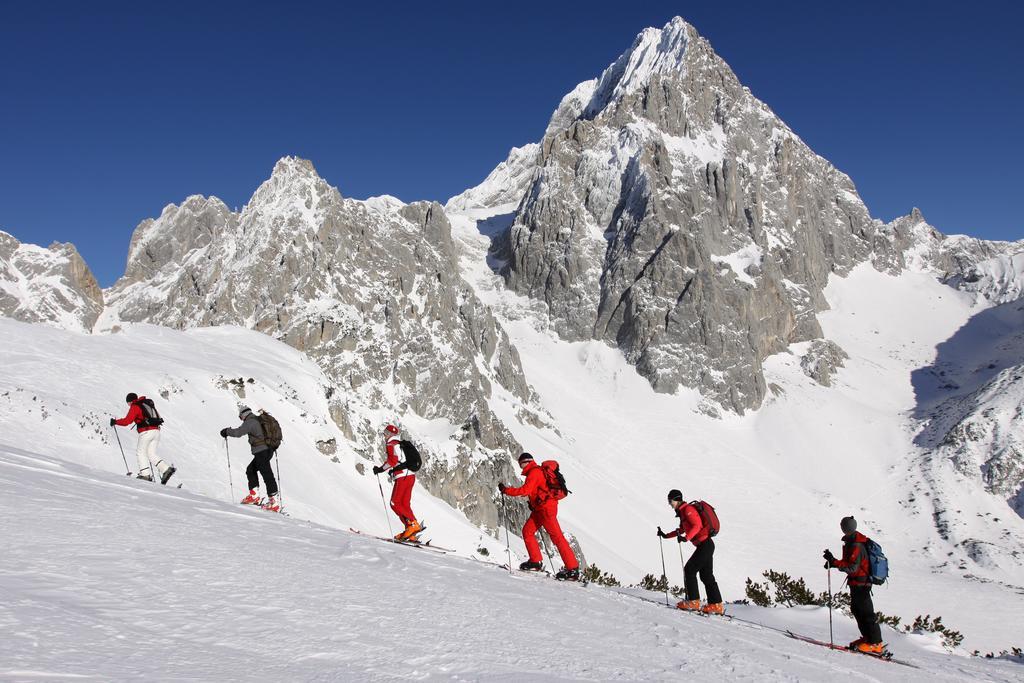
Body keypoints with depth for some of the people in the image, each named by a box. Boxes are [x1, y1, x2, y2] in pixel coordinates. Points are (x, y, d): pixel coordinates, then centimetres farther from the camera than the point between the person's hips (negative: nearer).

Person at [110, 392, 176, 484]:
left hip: (146, 432, -7)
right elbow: (157, 416, 27)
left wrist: (115, 422, 7)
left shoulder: (135, 407, 0)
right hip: (156, 431, 7)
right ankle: (166, 469, -4)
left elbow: (127, 421, -8)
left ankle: (146, 474, -2)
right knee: (151, 454, 11)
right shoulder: (148, 404, 22)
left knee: (140, 452, 7)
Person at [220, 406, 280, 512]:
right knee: (250, 470, 22)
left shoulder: (250, 422, -10)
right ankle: (254, 495, 23)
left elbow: (238, 432, -19)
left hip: (261, 452, -10)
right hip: (268, 450, 10)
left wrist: (226, 431, -1)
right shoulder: (260, 420, 17)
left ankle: (275, 503, -13)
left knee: (267, 475, -11)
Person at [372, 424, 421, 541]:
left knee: (395, 503, -6)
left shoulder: (391, 444, -2)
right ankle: (411, 534, -2)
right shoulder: (401, 445, 24)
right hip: (410, 476, 9)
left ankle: (413, 524, -18)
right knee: (405, 505, 6)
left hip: (402, 477, -9)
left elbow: (393, 460, -17)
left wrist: (380, 469, -9)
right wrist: (392, 471, 30)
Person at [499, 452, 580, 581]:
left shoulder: (534, 472, -13)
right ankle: (535, 561, 12)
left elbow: (525, 490, -24)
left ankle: (573, 569, -9)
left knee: (557, 537, -10)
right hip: (540, 508, 10)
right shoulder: (537, 471, 18)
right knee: (527, 531, 9)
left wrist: (506, 490, -18)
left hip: (546, 507, -10)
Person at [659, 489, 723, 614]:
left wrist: (686, 538, -33)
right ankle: (716, 605, 10)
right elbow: (682, 530, 31)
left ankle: (693, 602, -5)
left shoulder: (688, 509, -11)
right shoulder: (683, 512, 19)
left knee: (689, 569, -7)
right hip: (706, 545, 10)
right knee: (706, 575, 10)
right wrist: (666, 535, 29)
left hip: (704, 545, -10)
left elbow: (697, 526, -22)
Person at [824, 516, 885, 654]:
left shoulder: (855, 546, -24)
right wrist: (834, 562, 7)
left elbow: (852, 567, -28)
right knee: (856, 610, 17)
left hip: (859, 584, -10)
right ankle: (868, 637, 26)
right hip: (858, 583, 10)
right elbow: (849, 561, 16)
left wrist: (833, 561, -30)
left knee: (866, 613, -4)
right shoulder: (856, 541, 8)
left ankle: (876, 643, 2)